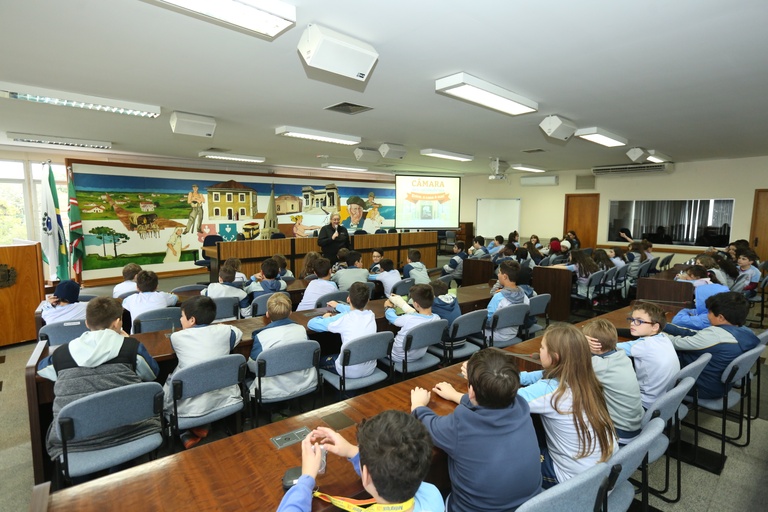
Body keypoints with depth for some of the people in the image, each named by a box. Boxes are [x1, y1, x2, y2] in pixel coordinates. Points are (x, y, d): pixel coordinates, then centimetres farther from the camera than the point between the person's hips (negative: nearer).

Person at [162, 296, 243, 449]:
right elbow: (238, 333, 19)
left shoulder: (177, 337, -9)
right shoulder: (223, 331, -5)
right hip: (223, 398, 3)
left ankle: (186, 435, 15)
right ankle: (202, 426, 19)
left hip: (189, 407, -3)